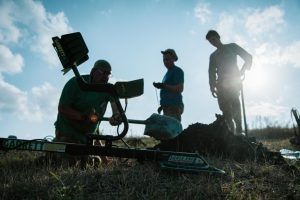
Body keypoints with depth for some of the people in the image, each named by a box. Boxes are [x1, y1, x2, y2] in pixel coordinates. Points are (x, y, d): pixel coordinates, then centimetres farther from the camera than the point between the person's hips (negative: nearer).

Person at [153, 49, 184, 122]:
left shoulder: (177, 71, -2)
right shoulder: (168, 73, 24)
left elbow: (180, 89, -14)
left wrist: (164, 86, -21)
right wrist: (162, 105, 22)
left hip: (174, 106, -9)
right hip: (168, 107, 9)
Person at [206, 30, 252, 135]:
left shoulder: (232, 47, 14)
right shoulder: (213, 56, 23)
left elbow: (248, 57, 8)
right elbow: (212, 72, 15)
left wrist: (242, 70, -9)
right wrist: (212, 87, 0)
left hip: (234, 81, -3)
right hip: (221, 84, 3)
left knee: (234, 103, -24)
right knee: (224, 107, -10)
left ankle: (238, 129, -22)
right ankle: (231, 130, -6)